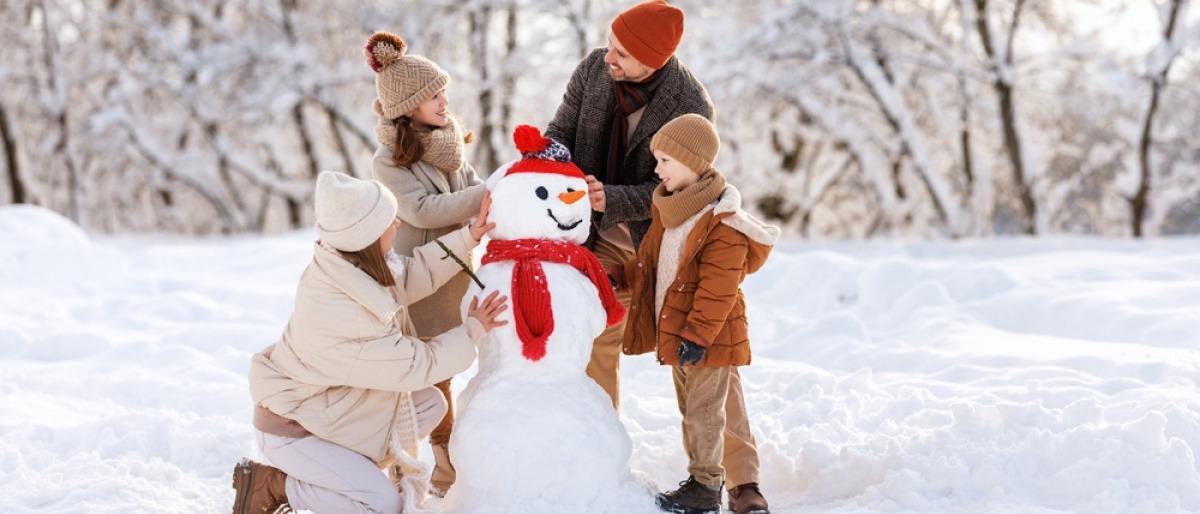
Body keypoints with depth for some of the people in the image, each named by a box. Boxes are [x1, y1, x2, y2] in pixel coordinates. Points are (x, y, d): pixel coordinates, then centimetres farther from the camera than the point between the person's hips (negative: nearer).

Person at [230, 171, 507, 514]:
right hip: (292, 425, -9)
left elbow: (412, 274, 3)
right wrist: (472, 331, -12)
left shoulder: (348, 266, -14)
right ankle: (270, 484, -2)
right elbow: (417, 366, -24)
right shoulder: (344, 317, -36)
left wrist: (469, 235, -2)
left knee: (430, 404, 7)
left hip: (328, 402, 9)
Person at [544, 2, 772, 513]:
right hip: (605, 237, 4)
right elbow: (561, 130, -2)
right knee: (597, 345, 12)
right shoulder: (593, 68, -12)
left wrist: (610, 198, -40)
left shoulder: (690, 106, -26)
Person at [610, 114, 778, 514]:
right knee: (692, 410, 17)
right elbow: (648, 263, 21)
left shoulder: (722, 224, -21)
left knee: (704, 410, -1)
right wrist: (617, 277, 12)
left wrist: (697, 334, -25)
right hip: (675, 331, 10)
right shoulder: (666, 210, 9)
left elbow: (718, 289, -24)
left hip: (710, 336, -10)